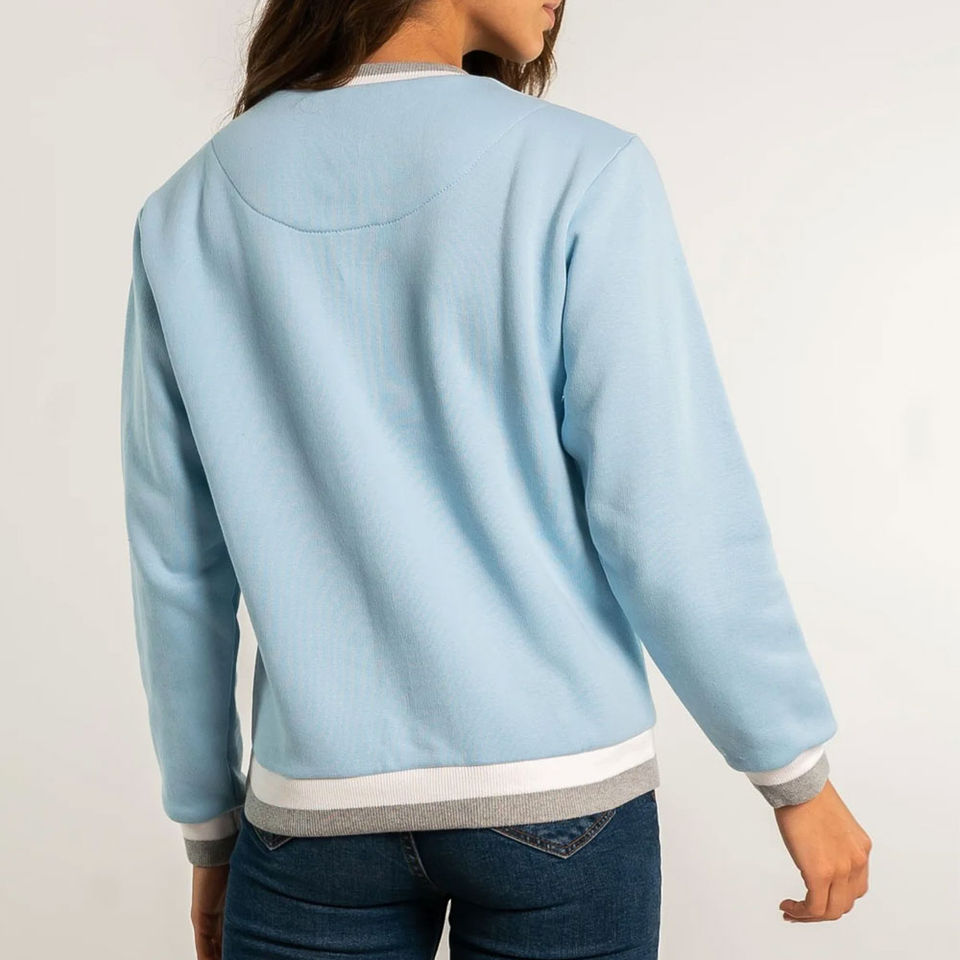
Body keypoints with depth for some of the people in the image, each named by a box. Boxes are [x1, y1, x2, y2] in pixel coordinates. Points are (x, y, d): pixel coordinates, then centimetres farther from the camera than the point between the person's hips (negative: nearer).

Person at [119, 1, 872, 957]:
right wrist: (798, 771, 2)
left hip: (320, 807, 2)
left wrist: (208, 824, 14)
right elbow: (674, 518, -12)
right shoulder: (579, 173, -10)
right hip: (558, 790, -1)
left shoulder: (188, 208, 0)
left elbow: (177, 563, 3)